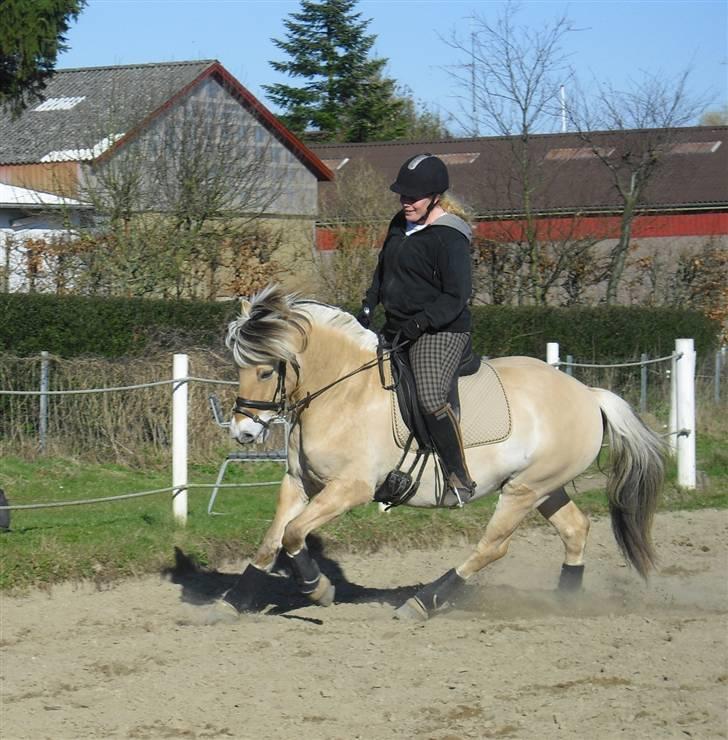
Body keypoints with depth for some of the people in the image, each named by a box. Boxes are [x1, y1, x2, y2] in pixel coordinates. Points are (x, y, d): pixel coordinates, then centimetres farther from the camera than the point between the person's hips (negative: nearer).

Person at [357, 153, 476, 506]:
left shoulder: (449, 237, -16)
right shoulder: (401, 224, 11)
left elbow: (457, 295, -20)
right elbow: (383, 270, 24)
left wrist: (421, 322, -27)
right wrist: (367, 308, 13)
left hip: (441, 331, -10)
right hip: (396, 330, 10)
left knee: (432, 398, -29)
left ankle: (461, 480, -21)